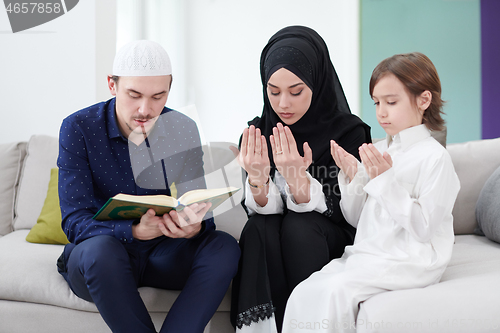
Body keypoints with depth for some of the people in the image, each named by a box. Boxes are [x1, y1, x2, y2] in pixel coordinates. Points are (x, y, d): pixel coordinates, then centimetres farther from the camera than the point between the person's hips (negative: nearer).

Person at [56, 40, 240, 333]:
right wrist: (135, 230, -38)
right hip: (95, 257, -3)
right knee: (100, 248, -37)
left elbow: (199, 206, -4)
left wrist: (193, 227, -30)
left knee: (224, 247, -24)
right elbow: (75, 221, -19)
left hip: (162, 253, 3)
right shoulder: (78, 128, -12)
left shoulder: (182, 129, -3)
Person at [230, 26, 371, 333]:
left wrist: (297, 179, -34)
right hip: (272, 244, 2)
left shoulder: (349, 132, -10)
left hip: (332, 243, -2)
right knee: (260, 227, -29)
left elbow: (340, 213, -15)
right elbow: (261, 209, -6)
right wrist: (257, 179, -30)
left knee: (297, 226, -32)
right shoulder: (257, 133, -2)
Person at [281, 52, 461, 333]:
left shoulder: (434, 157, -8)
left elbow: (424, 228, -16)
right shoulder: (379, 151, 13)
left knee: (335, 290, -27)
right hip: (367, 254, 7)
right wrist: (352, 177, -2)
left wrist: (386, 181, -21)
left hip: (409, 261, -7)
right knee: (303, 293, -14)